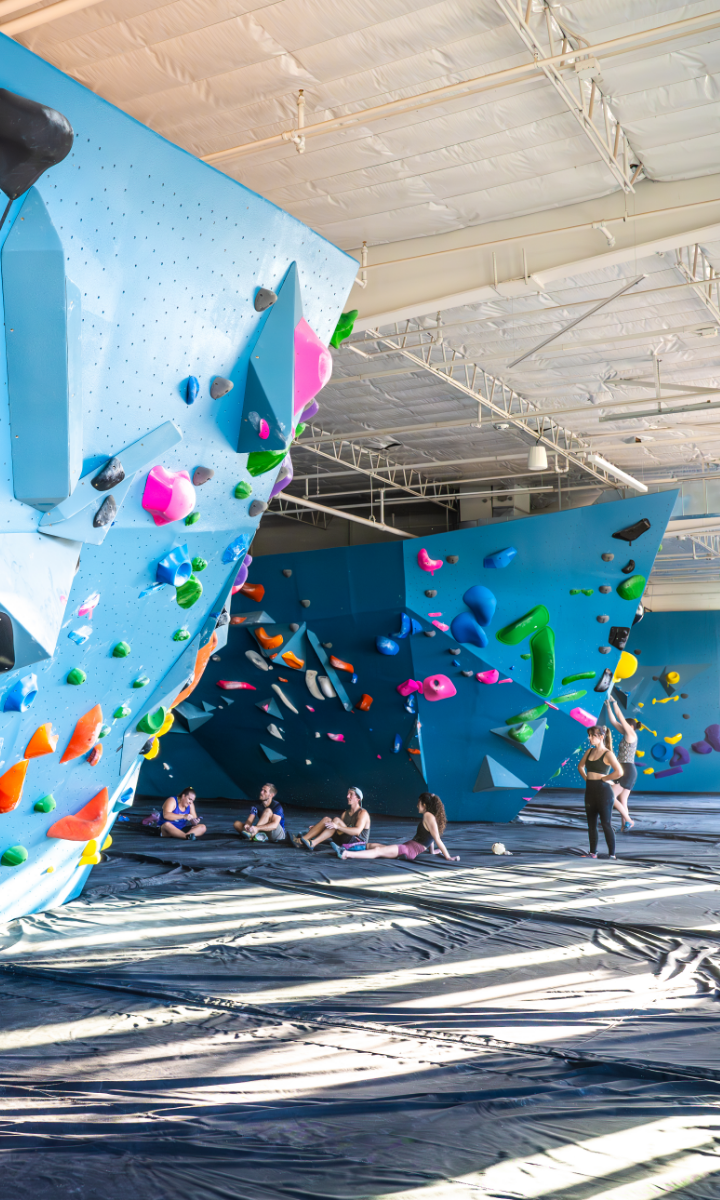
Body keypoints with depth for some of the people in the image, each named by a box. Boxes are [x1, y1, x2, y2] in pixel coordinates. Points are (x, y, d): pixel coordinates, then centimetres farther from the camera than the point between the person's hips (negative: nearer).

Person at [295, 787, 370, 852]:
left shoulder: (362, 813, -5)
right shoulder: (346, 813, 20)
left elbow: (357, 831, -22)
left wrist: (337, 826, -34)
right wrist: (316, 828, 5)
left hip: (358, 843, -7)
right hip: (344, 842, 7)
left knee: (336, 820, -26)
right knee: (326, 819, -10)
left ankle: (313, 843, -37)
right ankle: (301, 840, -24)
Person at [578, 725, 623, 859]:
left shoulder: (607, 754, -11)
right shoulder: (589, 751, 10)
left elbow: (619, 772, -23)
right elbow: (580, 766, 27)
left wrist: (604, 778, -13)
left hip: (603, 791, -7)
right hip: (590, 791, 7)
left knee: (606, 824, -3)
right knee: (591, 824, 12)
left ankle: (611, 854, 4)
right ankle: (593, 853, 22)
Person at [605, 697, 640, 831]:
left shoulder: (631, 734, -8)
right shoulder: (627, 735, 14)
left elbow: (620, 717, -12)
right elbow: (613, 721, 15)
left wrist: (614, 702, -7)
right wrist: (608, 705, 11)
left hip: (627, 771, -10)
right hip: (627, 771, 10)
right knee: (622, 801, 8)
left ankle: (628, 820, -7)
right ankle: (624, 826, 7)